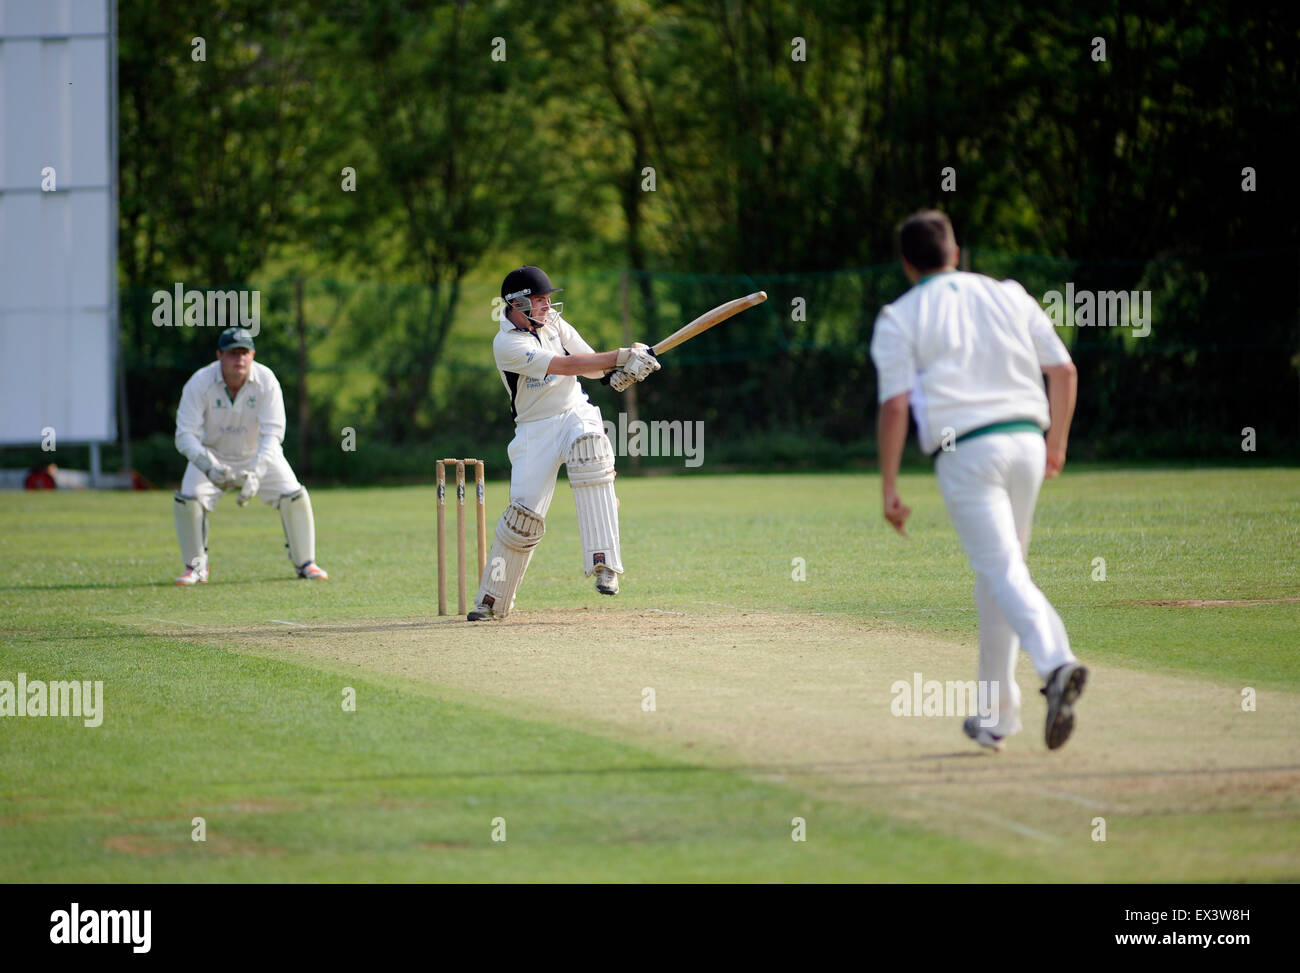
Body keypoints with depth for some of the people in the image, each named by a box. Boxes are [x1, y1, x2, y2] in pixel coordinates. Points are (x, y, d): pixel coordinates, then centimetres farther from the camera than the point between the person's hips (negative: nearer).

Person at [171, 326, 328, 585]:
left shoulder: (266, 381, -23)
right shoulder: (200, 383, -24)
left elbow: (272, 434, -26)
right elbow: (185, 435, -28)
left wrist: (255, 473, -42)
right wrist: (209, 467, -45)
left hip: (259, 455, 0)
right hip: (213, 455, 0)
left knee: (294, 496, -16)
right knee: (188, 500, -22)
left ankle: (304, 563, 4)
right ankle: (195, 568, -3)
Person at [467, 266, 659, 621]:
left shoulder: (554, 323, 5)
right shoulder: (507, 343, -14)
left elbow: (592, 365, 5)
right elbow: (565, 365, -23)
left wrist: (621, 371, -18)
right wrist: (622, 356, -26)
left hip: (577, 415, 3)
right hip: (535, 429, -3)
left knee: (590, 449, -31)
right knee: (524, 515, -12)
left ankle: (602, 562, -35)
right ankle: (491, 599, 9)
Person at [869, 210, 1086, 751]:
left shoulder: (899, 318, 5)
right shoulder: (1009, 296, 17)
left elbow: (895, 405, -5)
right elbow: (1064, 371, 13)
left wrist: (888, 487, -1)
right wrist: (1056, 443, 25)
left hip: (965, 452, -5)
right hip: (1027, 440, 5)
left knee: (1004, 573, -11)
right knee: (996, 573, 16)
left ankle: (1056, 664, -38)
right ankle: (996, 715, 19)